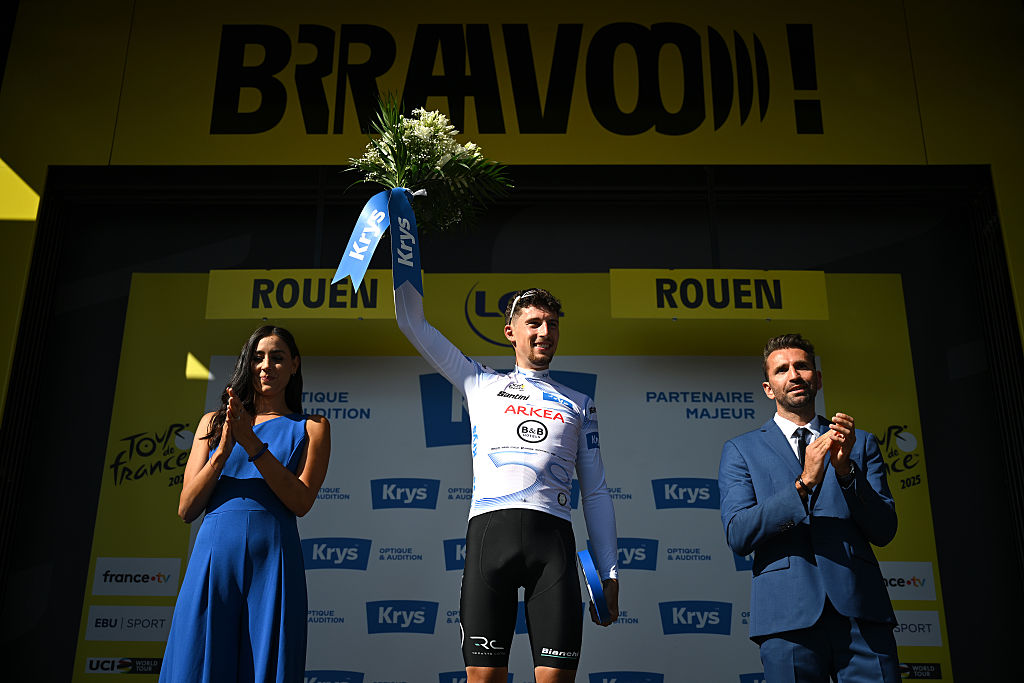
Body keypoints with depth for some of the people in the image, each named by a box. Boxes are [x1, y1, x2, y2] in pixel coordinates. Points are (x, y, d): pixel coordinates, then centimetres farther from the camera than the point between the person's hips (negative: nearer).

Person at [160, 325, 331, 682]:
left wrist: (253, 445, -12)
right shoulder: (213, 422, 16)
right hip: (214, 551, 2)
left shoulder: (310, 427, 11)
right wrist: (224, 450, -6)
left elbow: (301, 502, -3)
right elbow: (186, 509, 9)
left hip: (273, 559, -1)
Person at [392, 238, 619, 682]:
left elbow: (596, 493, 20)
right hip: (490, 529, 0)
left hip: (553, 534, 1)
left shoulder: (579, 405, 23)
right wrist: (403, 230, 20)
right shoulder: (482, 384, 22)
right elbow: (412, 321, 22)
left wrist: (609, 573, 10)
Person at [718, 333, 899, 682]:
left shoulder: (860, 444, 16)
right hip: (789, 613, -1)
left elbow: (884, 531, 8)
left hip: (860, 611, 2)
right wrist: (803, 483, -13)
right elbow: (738, 535, -2)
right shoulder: (741, 450, 11)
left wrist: (845, 469, -8)